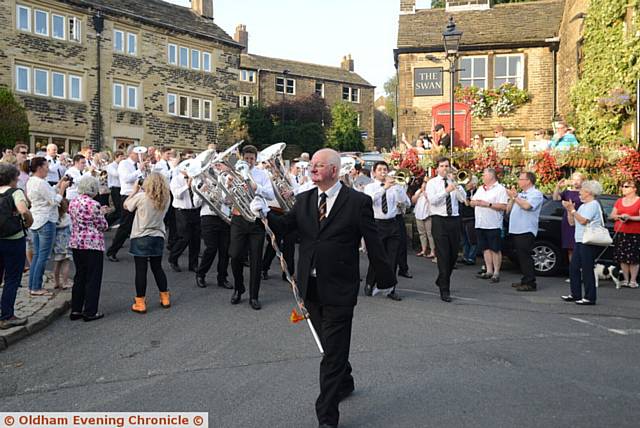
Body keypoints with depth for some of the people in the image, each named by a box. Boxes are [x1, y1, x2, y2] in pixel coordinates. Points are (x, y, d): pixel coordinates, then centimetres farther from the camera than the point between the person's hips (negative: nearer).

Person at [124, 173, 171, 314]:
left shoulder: (141, 197, -14)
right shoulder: (165, 199, -1)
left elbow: (126, 206, 0)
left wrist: (134, 191, 11)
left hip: (141, 238, -4)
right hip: (158, 237, 4)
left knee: (141, 270, 1)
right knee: (157, 268, 18)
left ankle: (140, 303, 7)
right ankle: (165, 297, 25)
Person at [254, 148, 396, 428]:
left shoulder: (357, 202, -9)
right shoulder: (304, 200, 7)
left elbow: (373, 243, -6)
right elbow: (285, 224, -2)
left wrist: (385, 279, -1)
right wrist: (265, 214, -21)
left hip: (339, 290, -5)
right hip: (310, 287, 5)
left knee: (333, 353, -1)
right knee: (331, 345, 23)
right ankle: (345, 383, 47)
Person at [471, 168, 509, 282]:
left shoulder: (500, 189, -5)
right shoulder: (481, 189, 18)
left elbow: (504, 206, -16)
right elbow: (472, 202, 17)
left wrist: (488, 204, -18)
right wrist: (475, 202, -5)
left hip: (493, 225, -7)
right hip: (480, 224, 7)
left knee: (495, 249, -1)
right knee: (486, 248, 10)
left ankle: (496, 273, 4)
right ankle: (489, 271, 17)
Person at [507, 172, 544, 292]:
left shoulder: (536, 193, -3)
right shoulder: (520, 194, 22)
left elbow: (526, 206, -21)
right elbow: (508, 209, 18)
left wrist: (514, 196, -12)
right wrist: (512, 198, 4)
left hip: (526, 231, -8)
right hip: (515, 230, 8)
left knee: (525, 257, -9)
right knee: (520, 256, 11)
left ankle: (530, 283, -6)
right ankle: (525, 280, 18)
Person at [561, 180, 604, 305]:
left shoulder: (593, 205, -8)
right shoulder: (583, 206, 21)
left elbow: (583, 221, -20)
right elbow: (572, 222, 18)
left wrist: (572, 209, -13)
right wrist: (569, 210, 5)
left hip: (589, 242, -9)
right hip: (580, 241, 10)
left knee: (587, 270, -7)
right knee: (573, 268, 10)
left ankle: (590, 298, -2)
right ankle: (575, 294, 18)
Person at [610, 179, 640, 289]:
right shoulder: (619, 201, 13)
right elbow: (612, 215, 15)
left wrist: (629, 217, -17)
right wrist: (619, 217, -4)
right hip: (620, 232, 5)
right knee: (622, 257, 5)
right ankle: (626, 279, 13)